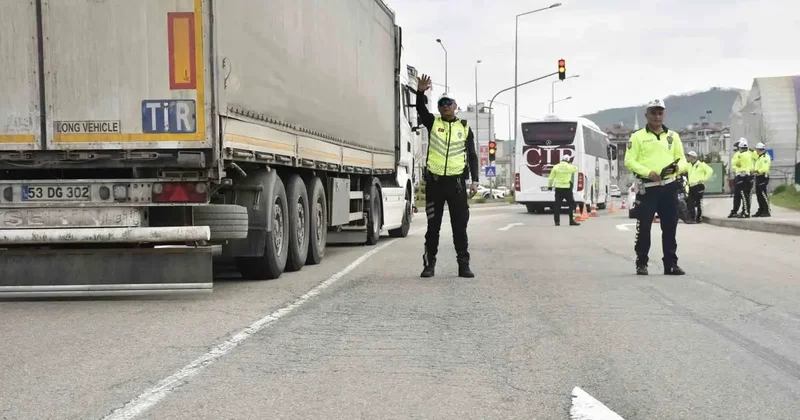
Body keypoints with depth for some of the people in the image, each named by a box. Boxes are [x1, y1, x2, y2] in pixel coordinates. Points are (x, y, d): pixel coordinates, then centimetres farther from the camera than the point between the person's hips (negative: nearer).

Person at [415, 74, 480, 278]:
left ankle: (464, 264, 10)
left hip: (456, 181, 0)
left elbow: (472, 156, 7)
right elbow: (421, 110, -13)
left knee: (460, 226, 4)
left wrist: (475, 180, -2)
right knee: (433, 225, 5)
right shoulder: (433, 123, 6)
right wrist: (421, 92, -32)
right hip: (434, 181, 0)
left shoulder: (464, 128, 8)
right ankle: (429, 264, 12)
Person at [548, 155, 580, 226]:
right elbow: (576, 169, 20)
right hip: (567, 188, -2)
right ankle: (571, 221, 5)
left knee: (557, 205, 6)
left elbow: (551, 178, 4)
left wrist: (549, 186, 17)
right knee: (571, 204, 8)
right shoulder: (570, 167, -2)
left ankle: (557, 221, 4)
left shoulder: (556, 167, 2)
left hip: (558, 188, 2)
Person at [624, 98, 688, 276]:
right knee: (644, 227, -1)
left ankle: (671, 264, 12)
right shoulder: (638, 136, 3)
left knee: (670, 227, 6)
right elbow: (629, 161, -4)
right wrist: (648, 172, -18)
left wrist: (678, 167, -11)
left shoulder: (673, 136, 14)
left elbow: (682, 159, 13)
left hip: (669, 186, 3)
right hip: (647, 187, -3)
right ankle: (641, 263, 8)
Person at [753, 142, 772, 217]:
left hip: (763, 177, -10)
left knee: (763, 194, -10)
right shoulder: (759, 157, 19)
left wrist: (757, 171, -28)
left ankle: (767, 211, -8)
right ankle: (761, 211, 18)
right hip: (758, 177, 10)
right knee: (759, 195, 11)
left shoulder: (765, 157, -13)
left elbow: (765, 169, -23)